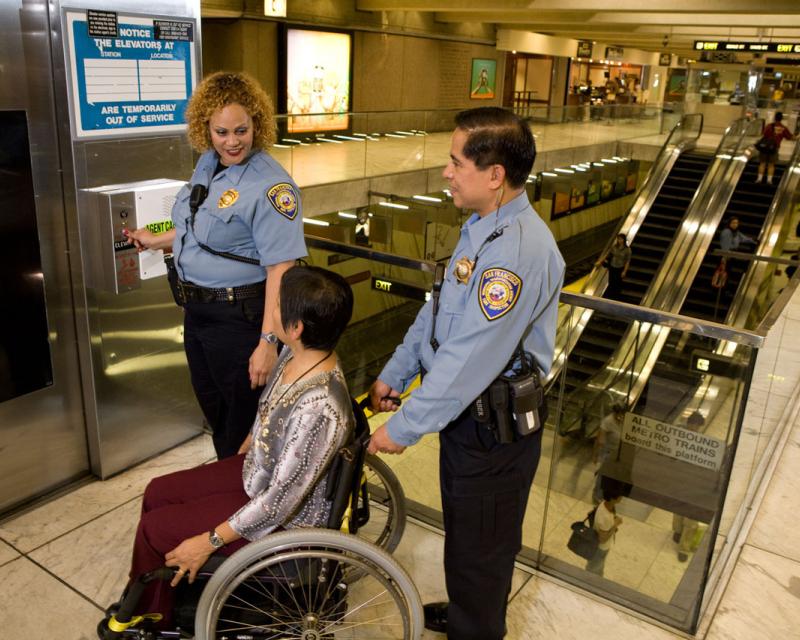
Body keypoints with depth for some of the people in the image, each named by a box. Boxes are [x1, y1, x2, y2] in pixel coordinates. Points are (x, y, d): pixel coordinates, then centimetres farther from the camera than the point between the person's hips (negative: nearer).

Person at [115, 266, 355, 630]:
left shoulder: (318, 407, -39)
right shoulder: (296, 354, -13)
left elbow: (283, 499, -29)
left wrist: (210, 541, -20)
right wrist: (245, 449, 21)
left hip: (285, 516, -8)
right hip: (258, 470, 8)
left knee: (154, 529, 0)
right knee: (157, 492, 15)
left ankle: (149, 622, 31)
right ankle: (143, 598, 39)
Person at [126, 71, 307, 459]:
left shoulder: (269, 185, -22)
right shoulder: (207, 163, 4)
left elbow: (280, 269, -26)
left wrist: (268, 342, -29)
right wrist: (158, 241, 31)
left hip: (239, 317, -9)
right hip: (197, 309, 9)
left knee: (243, 416, 10)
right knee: (212, 408, 24)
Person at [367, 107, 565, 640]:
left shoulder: (519, 249, -29)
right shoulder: (483, 226, 4)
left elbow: (471, 357, -30)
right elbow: (438, 310, 10)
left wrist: (404, 427, -22)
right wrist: (394, 374, 11)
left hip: (494, 429, -10)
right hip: (466, 411, 10)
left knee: (479, 544, 13)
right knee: (464, 528, 28)